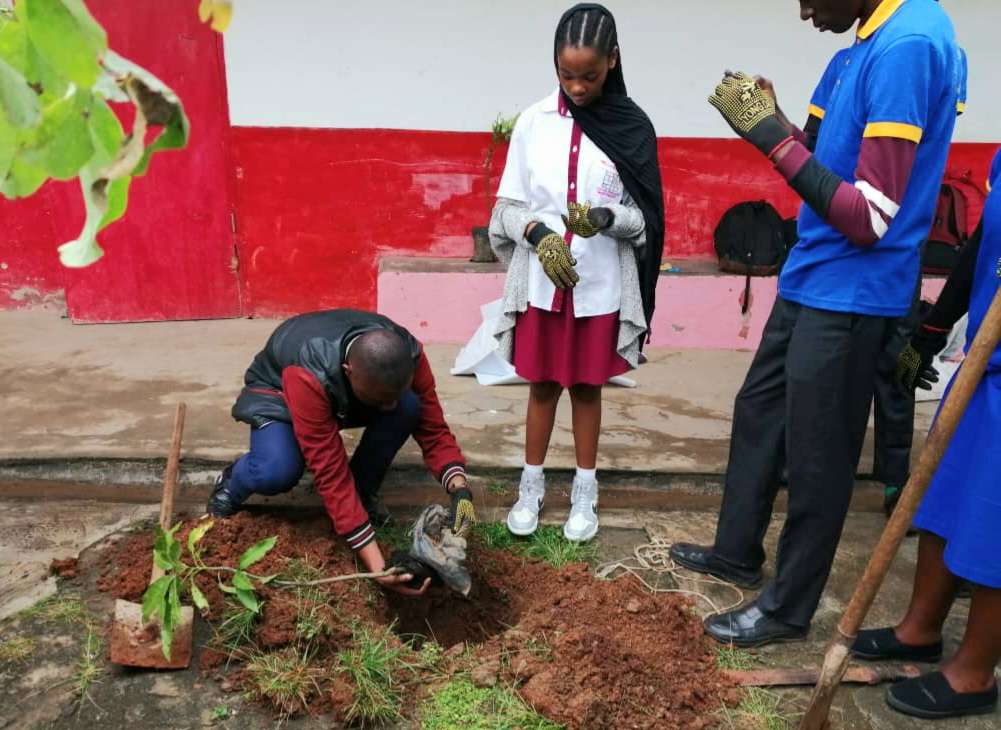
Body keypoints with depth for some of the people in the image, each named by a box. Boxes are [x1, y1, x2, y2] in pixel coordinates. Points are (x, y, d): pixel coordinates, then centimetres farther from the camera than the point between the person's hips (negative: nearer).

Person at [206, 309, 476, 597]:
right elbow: (331, 473, -42)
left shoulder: (409, 356, -31)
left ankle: (364, 492, -4)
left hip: (350, 394, 4)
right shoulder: (308, 377, -43)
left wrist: (460, 489, -42)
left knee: (409, 408, -28)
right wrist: (376, 564, -45)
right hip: (278, 390, -3)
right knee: (278, 471, -35)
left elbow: (434, 430, -23)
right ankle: (232, 481, 2)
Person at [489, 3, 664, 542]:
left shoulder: (632, 126, -3)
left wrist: (604, 218, -22)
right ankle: (531, 487, 28)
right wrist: (538, 234, -18)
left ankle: (584, 492, 27)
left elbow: (644, 216, -2)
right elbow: (507, 205, 1)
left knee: (587, 387, 12)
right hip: (540, 282, 1)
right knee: (542, 386, 12)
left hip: (601, 286, -1)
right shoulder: (533, 122, -1)